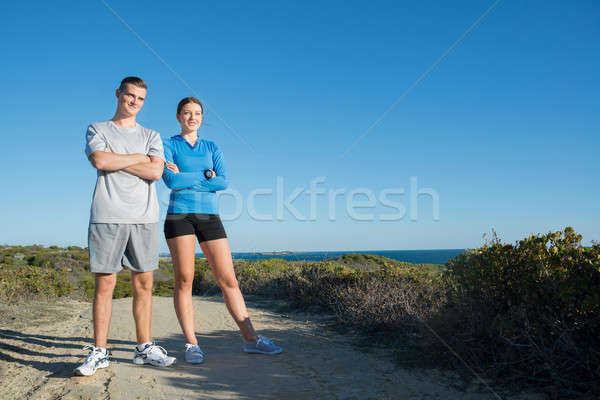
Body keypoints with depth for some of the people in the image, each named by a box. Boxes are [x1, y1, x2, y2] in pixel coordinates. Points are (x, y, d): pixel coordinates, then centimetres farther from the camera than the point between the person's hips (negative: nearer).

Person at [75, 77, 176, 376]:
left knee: (144, 284, 3)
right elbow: (100, 161, -7)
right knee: (104, 283, -3)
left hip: (144, 218, 2)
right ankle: (99, 352, 6)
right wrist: (139, 158, 1)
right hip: (107, 217, -2)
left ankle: (144, 347, 12)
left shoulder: (151, 136, 18)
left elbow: (156, 171, 0)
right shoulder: (97, 129, 14)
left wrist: (115, 161, -2)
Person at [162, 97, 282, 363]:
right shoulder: (167, 145, 7)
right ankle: (191, 344, 5)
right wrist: (206, 174, -3)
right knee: (184, 280, -4)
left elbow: (223, 182, -1)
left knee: (228, 279, 0)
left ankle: (250, 338, 4)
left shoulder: (212, 149, 16)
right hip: (179, 215, -2)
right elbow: (171, 181, -10)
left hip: (209, 216, 3)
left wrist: (186, 178, -5)